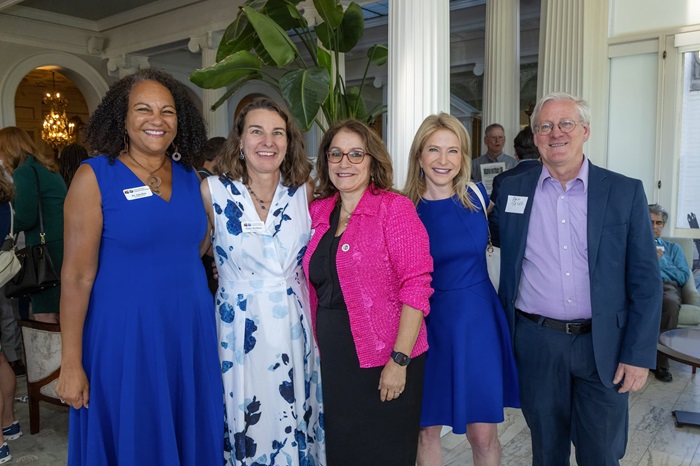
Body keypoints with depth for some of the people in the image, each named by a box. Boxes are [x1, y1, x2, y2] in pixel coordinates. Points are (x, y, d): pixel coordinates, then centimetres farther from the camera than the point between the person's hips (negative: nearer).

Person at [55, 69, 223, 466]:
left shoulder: (190, 176, 4)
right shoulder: (95, 176, -9)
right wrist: (71, 363, -10)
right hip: (125, 333, -4)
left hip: (192, 330, 4)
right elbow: (77, 275, -10)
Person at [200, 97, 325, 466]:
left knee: (297, 421, 15)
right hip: (240, 330, -2)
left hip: (296, 326, 2)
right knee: (248, 426, 10)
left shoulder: (303, 190, 0)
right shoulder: (213, 191, -7)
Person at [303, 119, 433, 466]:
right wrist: (315, 351, 7)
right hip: (331, 359, 5)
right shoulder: (318, 212, 6)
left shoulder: (394, 208, -10)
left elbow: (416, 285, -15)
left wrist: (399, 360, -18)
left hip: (385, 361, -5)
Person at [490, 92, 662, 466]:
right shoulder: (512, 190, 1)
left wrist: (639, 354, -7)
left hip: (604, 345, -1)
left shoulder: (626, 192, -3)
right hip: (536, 341, 1)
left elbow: (645, 281, -3)